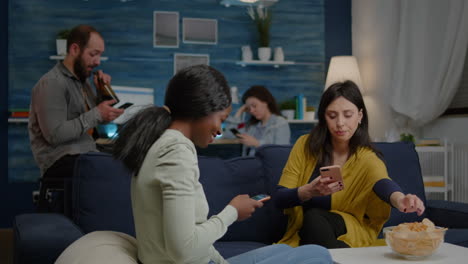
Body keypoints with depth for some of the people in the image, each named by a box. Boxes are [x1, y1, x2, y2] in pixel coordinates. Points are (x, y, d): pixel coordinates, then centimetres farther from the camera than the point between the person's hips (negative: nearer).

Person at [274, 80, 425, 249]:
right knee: (313, 217, -33)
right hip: (305, 234, 1)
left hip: (350, 236, -1)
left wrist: (399, 200, -57)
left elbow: (383, 184, -31)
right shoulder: (305, 146, -2)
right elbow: (279, 199, -6)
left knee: (314, 217, -32)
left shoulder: (366, 158, -7)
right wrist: (309, 191, -29)